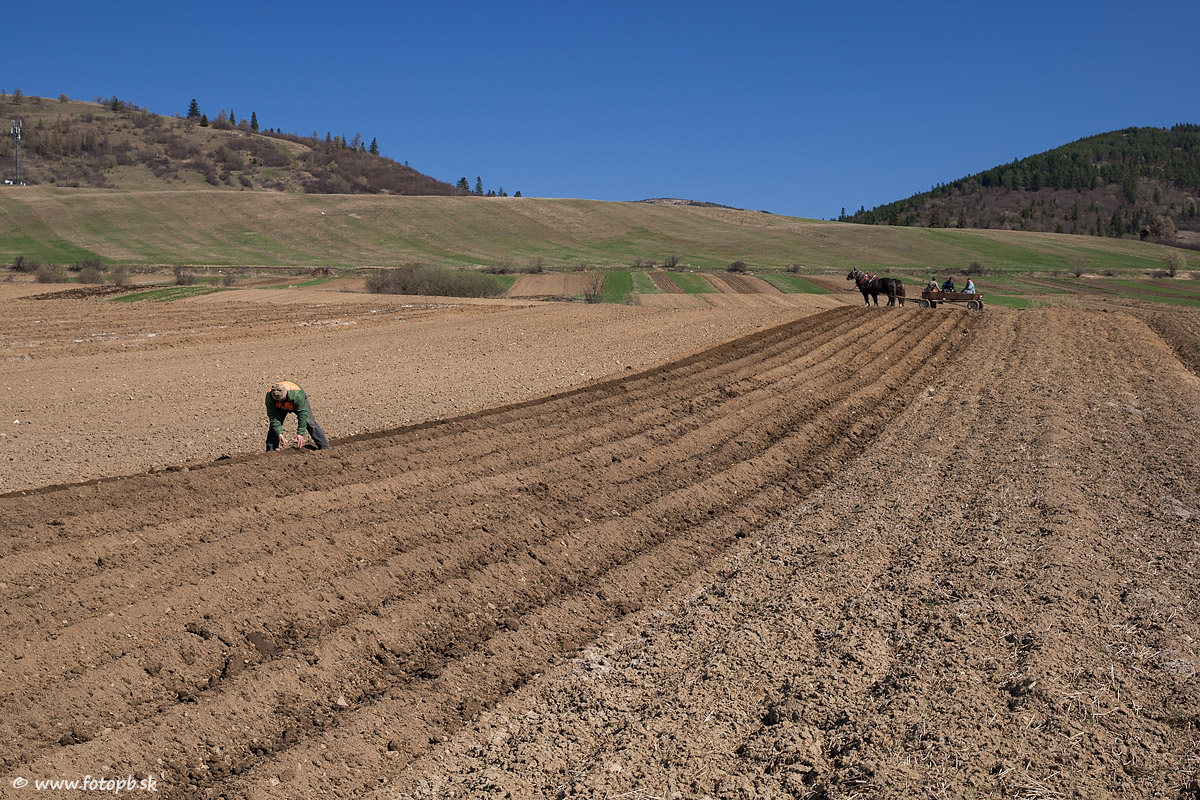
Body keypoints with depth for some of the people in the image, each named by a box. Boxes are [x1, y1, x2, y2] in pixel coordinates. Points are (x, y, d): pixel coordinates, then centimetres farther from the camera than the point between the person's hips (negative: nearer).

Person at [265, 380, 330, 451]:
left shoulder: (296, 394, -45)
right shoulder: (269, 397, -36)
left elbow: (303, 413, -38)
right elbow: (273, 416, -29)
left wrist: (300, 433, -38)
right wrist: (279, 433, -37)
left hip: (301, 403, -2)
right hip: (282, 407, 3)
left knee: (310, 423, -12)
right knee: (274, 425, -10)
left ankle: (324, 447, -5)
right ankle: (270, 451, 3)